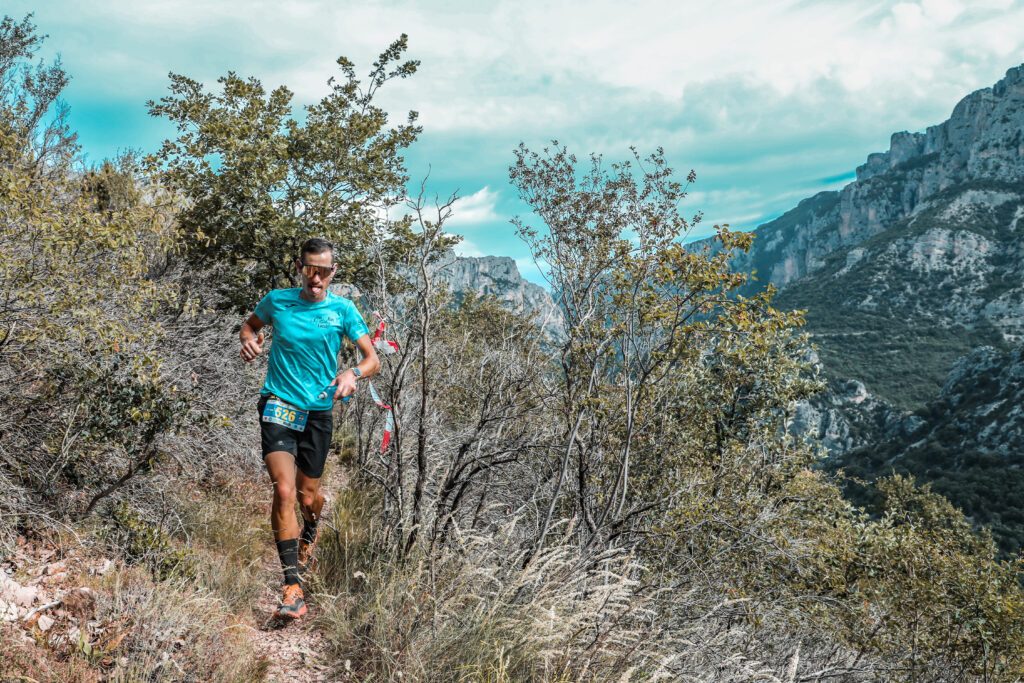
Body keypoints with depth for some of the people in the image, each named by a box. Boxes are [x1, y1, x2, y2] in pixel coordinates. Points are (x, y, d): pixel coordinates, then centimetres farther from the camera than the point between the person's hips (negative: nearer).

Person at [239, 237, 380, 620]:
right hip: (278, 406, -1)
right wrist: (249, 341, -4)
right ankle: (293, 586, -13)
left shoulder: (342, 309, -3)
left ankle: (310, 532, 50)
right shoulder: (277, 301, -2)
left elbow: (373, 359, -3)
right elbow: (250, 324, 19)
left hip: (318, 411, 1)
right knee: (284, 492, -17)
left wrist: (353, 373, -24)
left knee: (308, 496, 12)